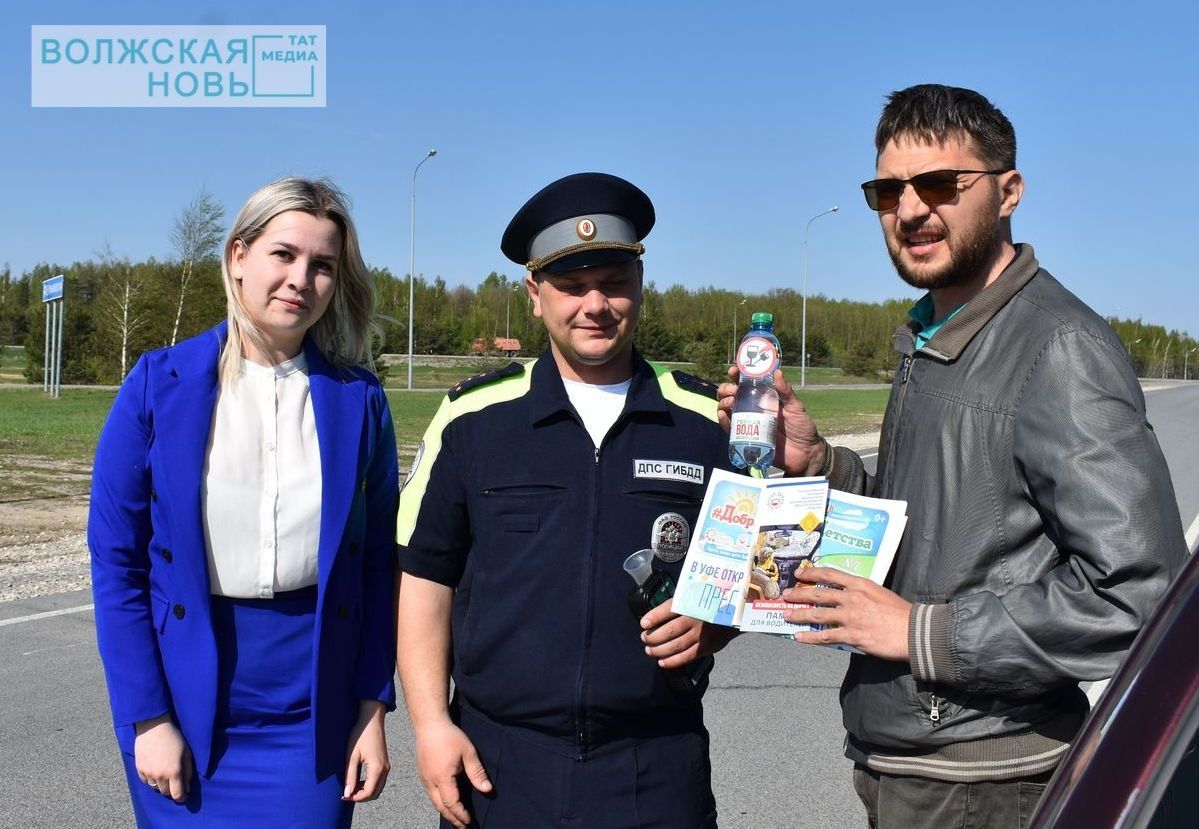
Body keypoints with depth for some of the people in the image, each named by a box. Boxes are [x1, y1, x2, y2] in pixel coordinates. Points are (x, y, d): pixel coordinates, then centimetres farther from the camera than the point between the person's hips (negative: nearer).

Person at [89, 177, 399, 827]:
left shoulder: (358, 399, -3)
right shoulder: (159, 385, -5)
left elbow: (378, 562, 2)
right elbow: (116, 559, -4)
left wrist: (374, 710, 0)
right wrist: (146, 717, -6)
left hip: (314, 717, 1)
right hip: (187, 709, 0)